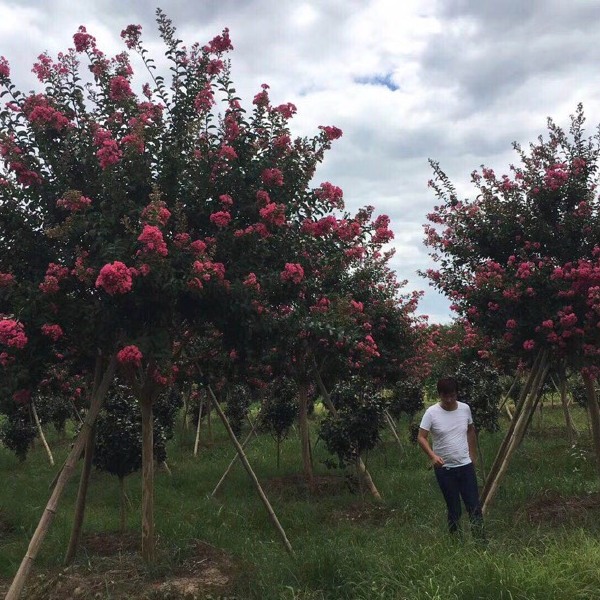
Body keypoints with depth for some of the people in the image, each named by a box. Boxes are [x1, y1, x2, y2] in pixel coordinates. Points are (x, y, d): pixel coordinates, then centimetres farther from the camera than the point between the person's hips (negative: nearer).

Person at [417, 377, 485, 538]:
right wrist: (433, 456, -27)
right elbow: (421, 437, -13)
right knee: (454, 509, 7)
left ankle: (481, 540, 15)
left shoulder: (465, 408, -1)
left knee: (474, 506, 4)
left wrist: (473, 455, 17)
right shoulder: (432, 412, -12)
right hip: (444, 469, -3)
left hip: (465, 465, 3)